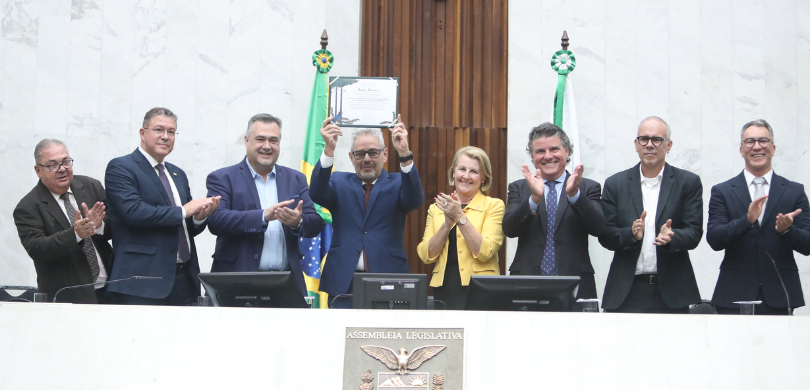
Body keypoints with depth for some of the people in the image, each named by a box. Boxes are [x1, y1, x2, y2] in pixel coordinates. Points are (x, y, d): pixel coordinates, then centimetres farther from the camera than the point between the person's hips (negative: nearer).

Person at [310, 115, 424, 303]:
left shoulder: (397, 183, 8)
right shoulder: (339, 182, 13)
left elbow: (415, 199, -13)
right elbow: (317, 194, -8)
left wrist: (404, 154, -27)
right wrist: (329, 150, -23)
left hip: (388, 279, -1)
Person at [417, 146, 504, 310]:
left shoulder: (493, 205, 3)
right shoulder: (436, 208, 12)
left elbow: (485, 252, -11)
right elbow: (426, 256, 2)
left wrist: (460, 217, -13)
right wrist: (447, 222, -9)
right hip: (443, 289, 3)